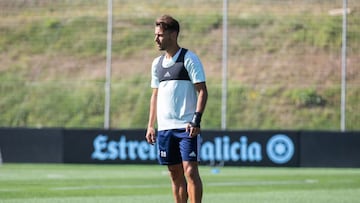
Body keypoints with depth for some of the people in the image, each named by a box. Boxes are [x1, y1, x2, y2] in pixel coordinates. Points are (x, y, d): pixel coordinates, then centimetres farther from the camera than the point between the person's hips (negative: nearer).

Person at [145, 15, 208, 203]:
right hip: (164, 127, 6)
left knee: (190, 170, -12)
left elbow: (202, 91, -9)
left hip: (187, 127, -6)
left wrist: (196, 120, -18)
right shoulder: (157, 63, 14)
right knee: (175, 174, 7)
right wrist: (150, 126, 13)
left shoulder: (189, 59, -5)